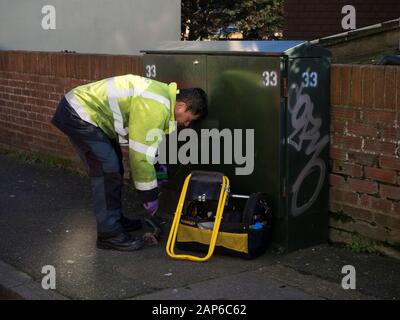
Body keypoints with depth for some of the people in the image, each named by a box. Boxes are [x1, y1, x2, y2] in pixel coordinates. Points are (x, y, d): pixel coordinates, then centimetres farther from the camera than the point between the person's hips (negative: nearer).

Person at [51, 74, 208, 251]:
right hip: (78, 115, -11)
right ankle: (109, 234, -5)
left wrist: (157, 163, 17)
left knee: (114, 167, 16)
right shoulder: (155, 109, -25)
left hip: (83, 106, 11)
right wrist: (150, 196, -11)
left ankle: (115, 219, 27)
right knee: (107, 170, -11)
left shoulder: (163, 95, 6)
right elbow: (141, 156, -21)